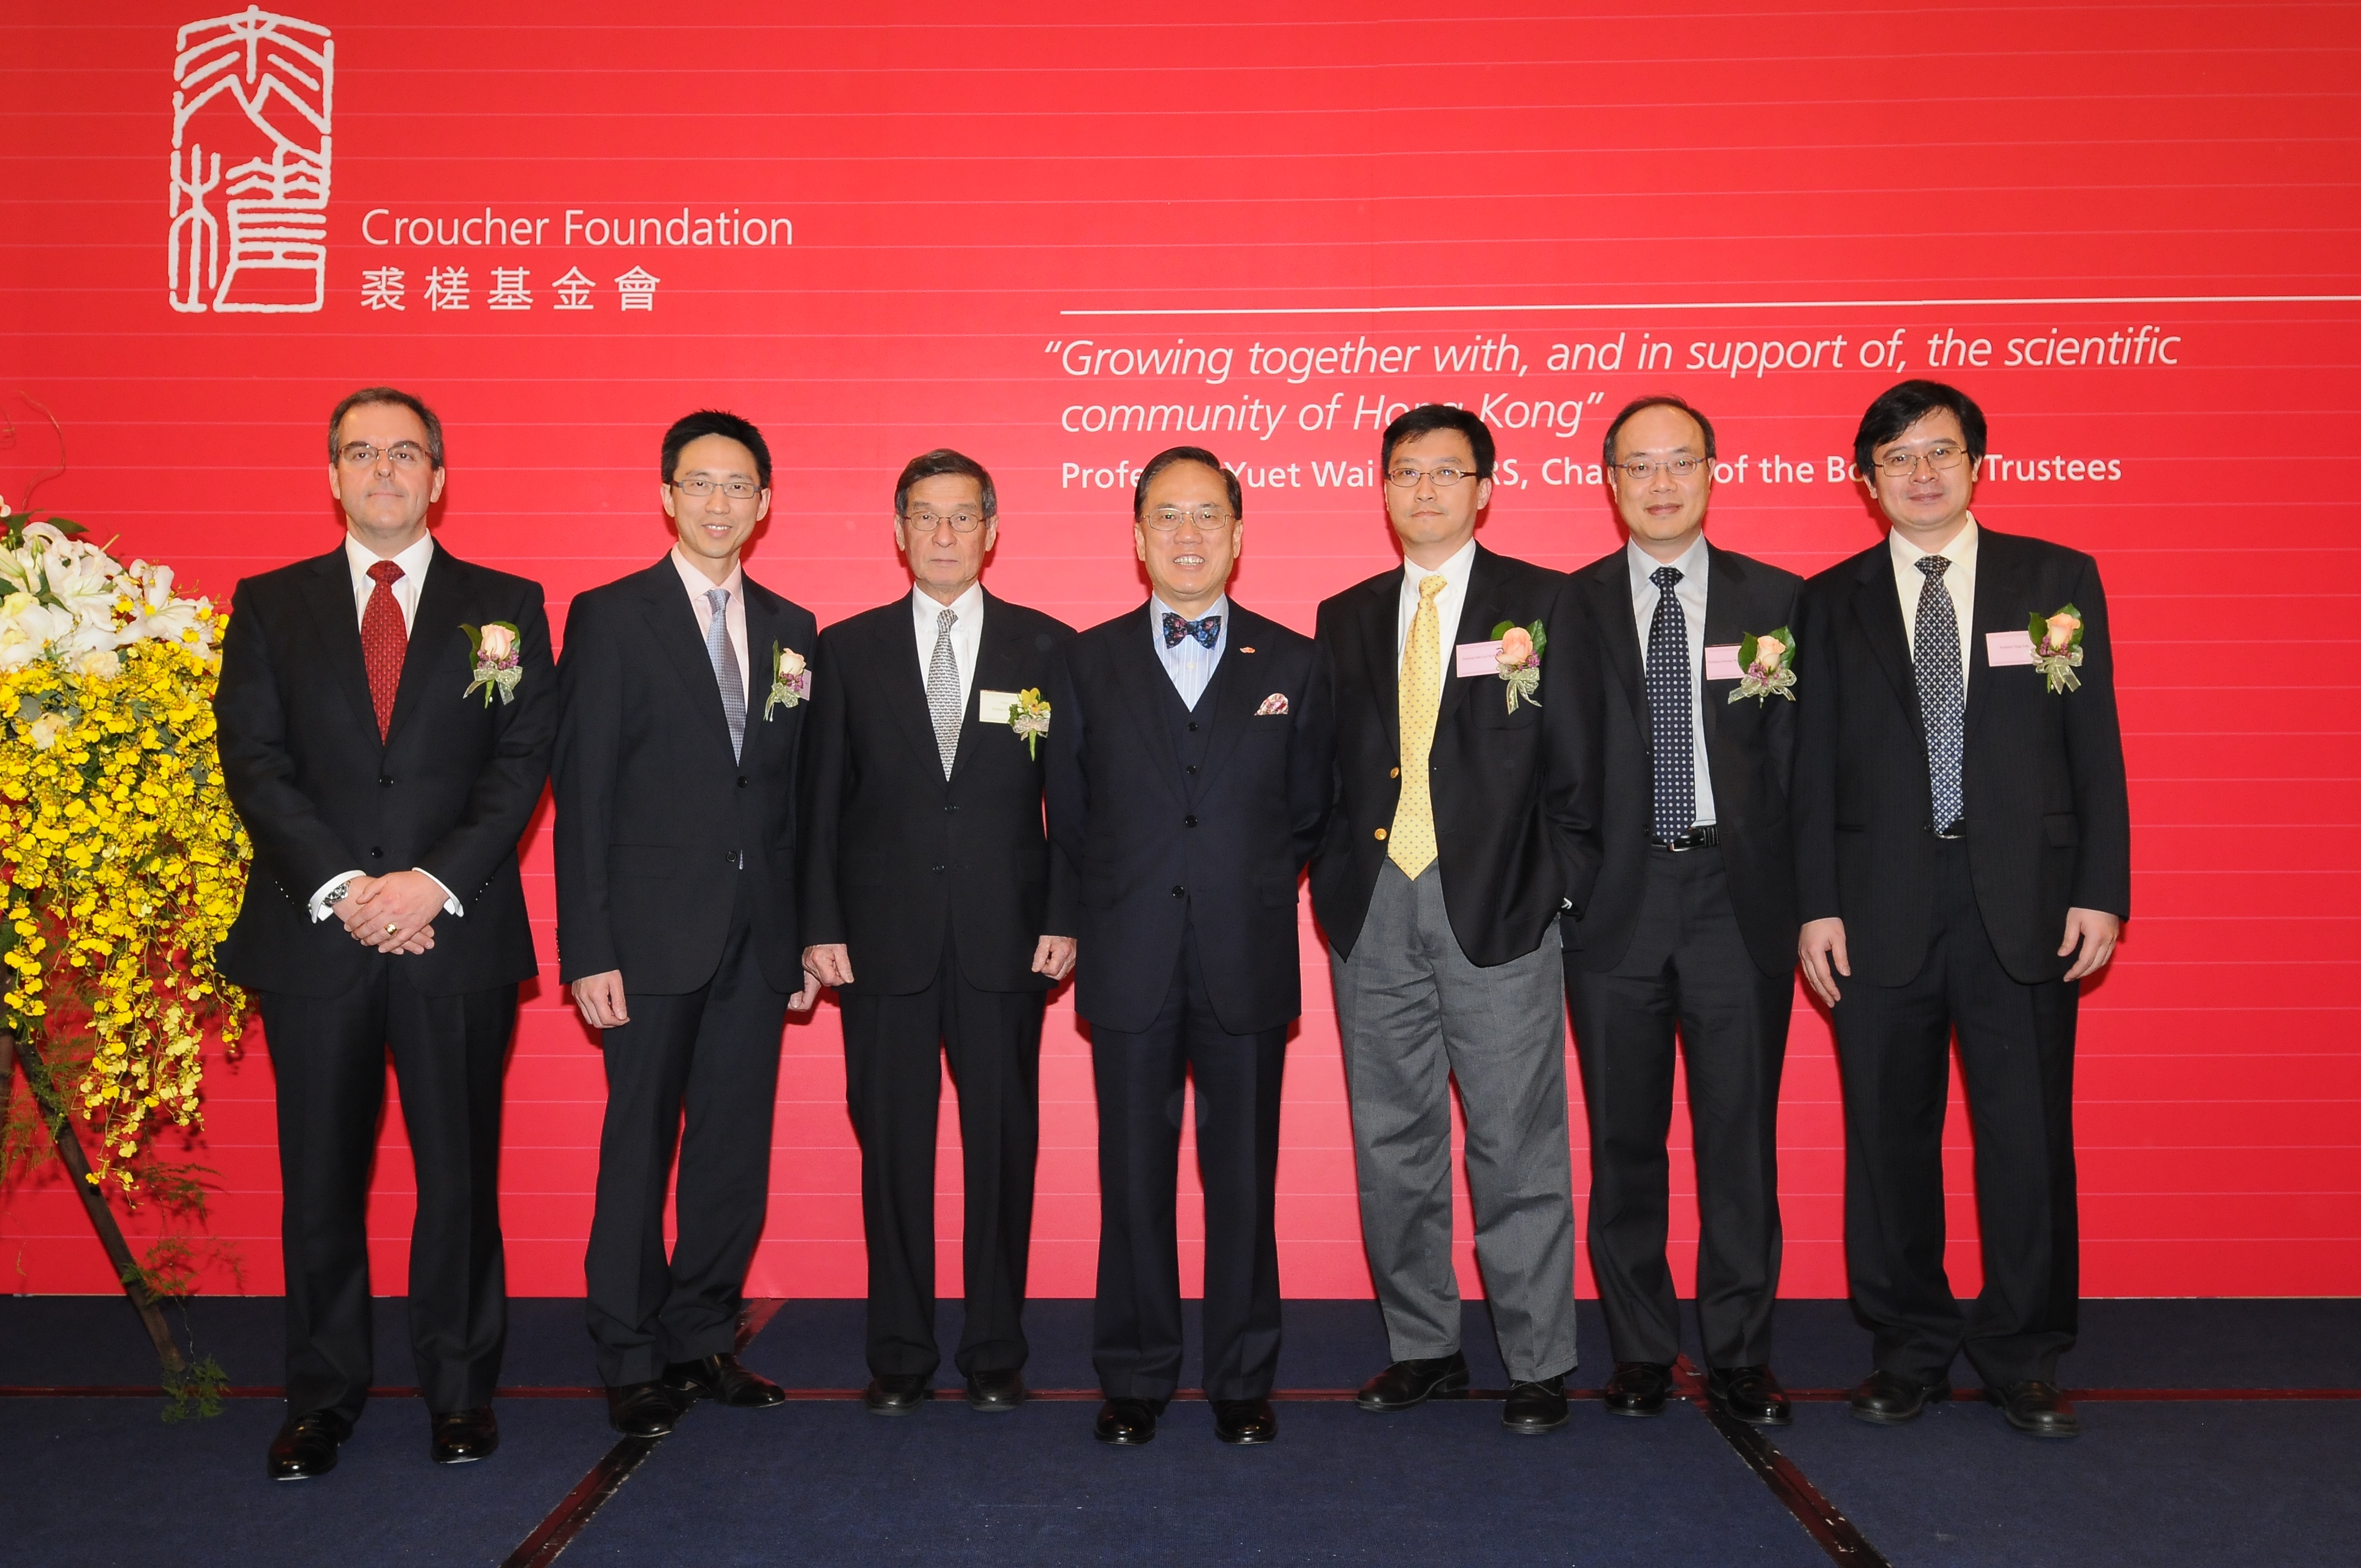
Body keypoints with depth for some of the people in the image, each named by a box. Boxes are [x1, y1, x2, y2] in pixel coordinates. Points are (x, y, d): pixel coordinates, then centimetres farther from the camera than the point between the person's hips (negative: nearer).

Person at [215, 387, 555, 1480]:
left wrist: (434, 880, -13)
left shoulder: (504, 607, 8)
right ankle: (322, 1397, 23)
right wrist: (340, 887, -12)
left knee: (460, 1172, 5)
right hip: (313, 934, 1)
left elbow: (523, 761, -1)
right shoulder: (270, 605, 11)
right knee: (320, 1177, 8)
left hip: (457, 935, -1)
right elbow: (254, 760, 1)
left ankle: (459, 1389, 19)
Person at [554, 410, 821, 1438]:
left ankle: (703, 1339, 24)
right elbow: (582, 792, -5)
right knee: (640, 1148, 3)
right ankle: (632, 1362, 17)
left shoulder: (791, 629, 12)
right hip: (655, 931, -4)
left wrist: (806, 934, 7)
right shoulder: (610, 618, -1)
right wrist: (588, 949, -11)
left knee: (737, 1148, 9)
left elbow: (798, 793, 12)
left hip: (757, 937, 4)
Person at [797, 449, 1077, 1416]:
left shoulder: (1047, 648, 6)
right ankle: (899, 1357, 19)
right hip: (884, 939, 1)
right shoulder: (849, 650, 8)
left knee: (1004, 1145, 5)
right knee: (891, 1147, 6)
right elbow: (821, 801, 6)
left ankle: (996, 1355, 18)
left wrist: (1064, 921, -4)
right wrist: (820, 925, -1)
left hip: (1005, 939, 0)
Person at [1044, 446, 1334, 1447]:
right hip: (1132, 968, 0)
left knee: (1244, 1181, 6)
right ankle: (1135, 1381, 20)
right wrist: (1125, 900, 8)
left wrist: (1246, 893, 7)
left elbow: (1307, 813, 11)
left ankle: (1242, 1382, 20)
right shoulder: (1090, 663, 7)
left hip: (1248, 967, 0)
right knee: (1133, 1180, 7)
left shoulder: (1292, 664, 7)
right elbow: (1068, 814, 11)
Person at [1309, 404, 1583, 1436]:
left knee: (1518, 1146, 1)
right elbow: (1329, 765, 12)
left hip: (1496, 908, -4)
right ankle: (1423, 1348, 24)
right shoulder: (1345, 617, 14)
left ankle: (1537, 1364, 14)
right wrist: (1334, 883, 2)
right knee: (1394, 1144, 10)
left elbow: (1568, 760, 0)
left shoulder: (1542, 603, 4)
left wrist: (1550, 885, -6)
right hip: (1373, 914, 4)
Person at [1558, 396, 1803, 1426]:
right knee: (1625, 1139, 8)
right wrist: (1564, 879, -3)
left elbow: (1797, 754, 3)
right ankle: (1641, 1352, 21)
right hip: (1616, 905, 0)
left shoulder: (1776, 599, 6)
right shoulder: (1568, 606, 5)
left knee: (1741, 1137, 5)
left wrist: (1798, 894, -4)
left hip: (1740, 901, 0)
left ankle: (1741, 1357, 19)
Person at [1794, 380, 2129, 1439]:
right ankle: (1911, 1351, 23)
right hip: (1881, 905, 1)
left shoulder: (2060, 579, 7)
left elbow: (2094, 745, 4)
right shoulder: (1832, 601, 8)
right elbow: (1815, 765, 5)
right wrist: (1817, 907, -2)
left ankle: (2022, 1359, 21)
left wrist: (2101, 893, -2)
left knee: (2029, 1135, 4)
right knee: (1889, 1136, 7)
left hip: (2024, 903, 0)